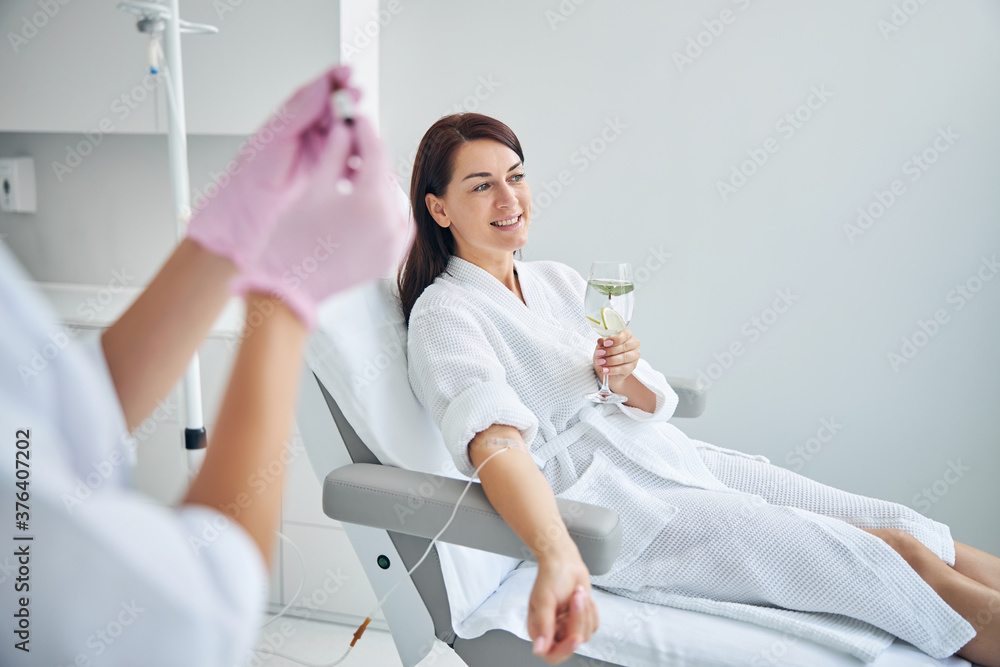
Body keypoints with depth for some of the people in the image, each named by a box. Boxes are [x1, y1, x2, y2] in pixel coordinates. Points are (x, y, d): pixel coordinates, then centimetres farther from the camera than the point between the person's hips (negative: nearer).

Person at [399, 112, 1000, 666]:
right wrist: (558, 559, -47)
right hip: (611, 507, -7)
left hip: (666, 456, 7)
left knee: (899, 526, -4)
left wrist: (629, 379, -11)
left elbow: (655, 405, 12)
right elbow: (494, 439, -30)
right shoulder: (443, 313, -10)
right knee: (893, 555, -13)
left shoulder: (559, 280, 11)